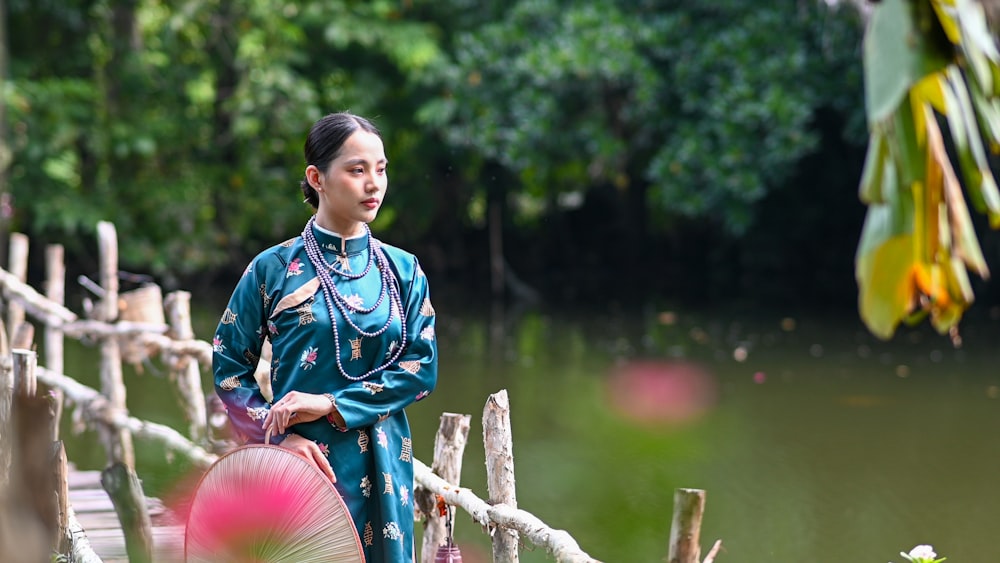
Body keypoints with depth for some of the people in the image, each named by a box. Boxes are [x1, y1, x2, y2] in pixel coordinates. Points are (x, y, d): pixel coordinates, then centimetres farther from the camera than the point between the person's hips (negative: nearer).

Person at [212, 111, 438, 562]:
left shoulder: (403, 271, 5)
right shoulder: (273, 269, -1)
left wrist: (331, 405, -13)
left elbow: (422, 367, -3)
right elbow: (229, 365, 1)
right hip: (299, 460, -2)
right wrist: (279, 436, -13)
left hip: (380, 467, 2)